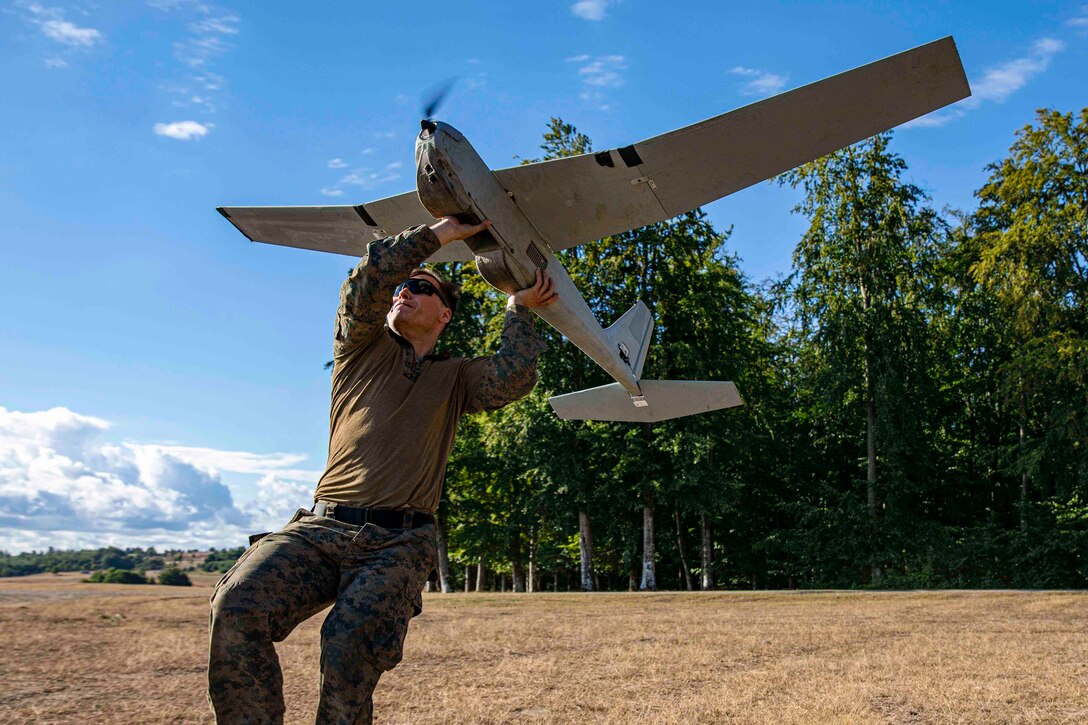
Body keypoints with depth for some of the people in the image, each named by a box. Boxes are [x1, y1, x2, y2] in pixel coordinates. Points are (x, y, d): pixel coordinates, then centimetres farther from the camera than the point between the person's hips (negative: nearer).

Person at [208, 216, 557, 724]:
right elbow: (370, 278, 2)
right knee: (237, 606, -27)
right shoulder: (362, 346, 20)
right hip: (322, 525, 1)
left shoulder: (454, 377, 21)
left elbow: (512, 380, -1)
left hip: (400, 542, -1)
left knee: (351, 645, -31)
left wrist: (518, 309, 8)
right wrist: (440, 233, 5)